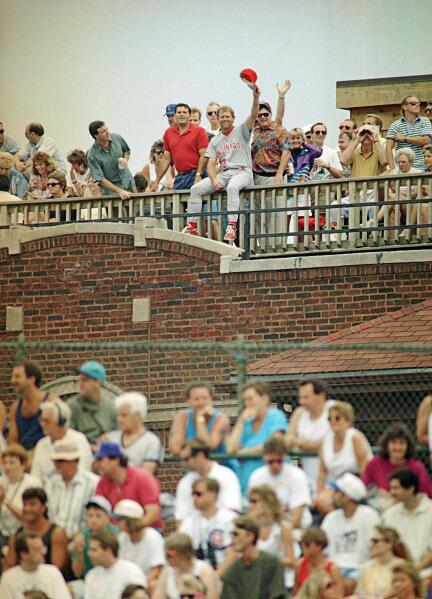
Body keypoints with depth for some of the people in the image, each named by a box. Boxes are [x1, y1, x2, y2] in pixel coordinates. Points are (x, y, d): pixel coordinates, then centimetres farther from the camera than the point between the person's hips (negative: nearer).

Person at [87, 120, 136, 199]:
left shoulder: (117, 138, -7)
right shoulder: (92, 156, -21)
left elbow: (126, 151, 15)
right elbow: (100, 179, -21)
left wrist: (125, 159, -10)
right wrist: (120, 191, -27)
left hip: (128, 182, 4)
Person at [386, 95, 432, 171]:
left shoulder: (425, 121, 8)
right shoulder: (395, 125, 5)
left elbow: (425, 140, -7)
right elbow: (389, 148, -1)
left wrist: (404, 138, -5)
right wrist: (392, 169, -13)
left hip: (421, 167, 1)